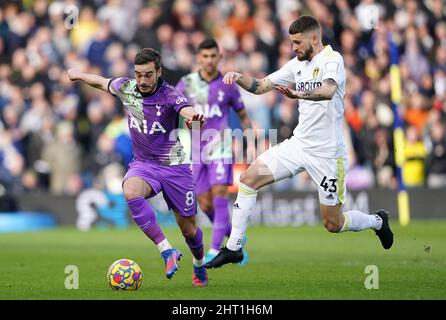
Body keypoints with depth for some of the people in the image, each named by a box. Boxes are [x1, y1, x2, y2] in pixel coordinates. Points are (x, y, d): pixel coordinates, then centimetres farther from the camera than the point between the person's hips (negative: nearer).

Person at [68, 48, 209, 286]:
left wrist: (193, 117, -67)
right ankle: (168, 252, -29)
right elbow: (102, 82, 15)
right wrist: (79, 75, 30)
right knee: (131, 192, -33)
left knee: (188, 229, 5)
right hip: (143, 164, 3)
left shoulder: (169, 95, -22)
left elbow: (187, 111, -44)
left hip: (174, 166, -3)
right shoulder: (126, 88, -7)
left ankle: (199, 266, 39)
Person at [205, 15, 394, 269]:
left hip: (327, 153, -7)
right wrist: (239, 78, -10)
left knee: (334, 224, 1)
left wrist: (299, 94, -56)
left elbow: (328, 91, -37)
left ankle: (377, 221, 33)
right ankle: (233, 248, 0)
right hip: (299, 144, 7)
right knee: (249, 178, -6)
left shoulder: (332, 60, -16)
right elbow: (261, 86, 11)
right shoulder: (298, 64, 8)